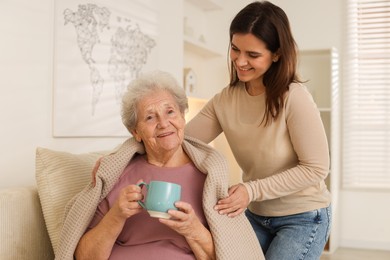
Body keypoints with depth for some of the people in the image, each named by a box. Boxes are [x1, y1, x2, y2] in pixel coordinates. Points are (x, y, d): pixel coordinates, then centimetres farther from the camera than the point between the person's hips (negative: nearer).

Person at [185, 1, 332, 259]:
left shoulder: (294, 97, -23)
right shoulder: (224, 100, -7)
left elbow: (315, 168, -20)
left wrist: (252, 190, -27)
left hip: (303, 218, -5)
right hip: (255, 215, 5)